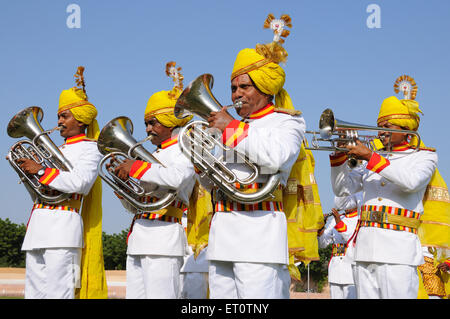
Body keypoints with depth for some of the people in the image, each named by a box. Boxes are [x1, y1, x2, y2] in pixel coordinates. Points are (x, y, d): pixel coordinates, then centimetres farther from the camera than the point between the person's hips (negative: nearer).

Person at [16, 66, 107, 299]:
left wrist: (41, 171, -15)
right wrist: (26, 167, 11)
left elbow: (80, 183, -17)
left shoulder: (89, 148, 1)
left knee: (58, 293, -12)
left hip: (63, 229, -8)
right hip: (38, 228, 8)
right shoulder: (58, 151, 26)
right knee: (34, 292, 6)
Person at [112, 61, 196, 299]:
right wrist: (121, 182, 7)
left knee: (159, 295, -14)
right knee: (134, 295, 7)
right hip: (138, 240, 9)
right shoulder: (156, 155, 25)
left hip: (163, 239, -9)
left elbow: (177, 177, -27)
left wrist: (136, 167, -18)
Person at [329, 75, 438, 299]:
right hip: (365, 250, 5)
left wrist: (369, 156, -14)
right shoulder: (376, 160, 23)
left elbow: (411, 181, -14)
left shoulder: (424, 156, 8)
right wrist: (340, 155, 5)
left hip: (398, 251, -5)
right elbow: (342, 189, 20)